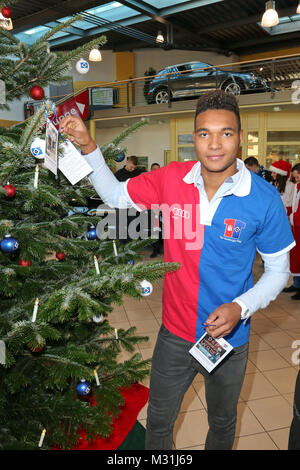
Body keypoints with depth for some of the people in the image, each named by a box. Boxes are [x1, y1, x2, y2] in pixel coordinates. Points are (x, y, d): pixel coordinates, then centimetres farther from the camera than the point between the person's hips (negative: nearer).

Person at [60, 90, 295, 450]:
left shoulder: (264, 198, -18)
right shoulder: (171, 179, -13)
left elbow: (279, 270, -8)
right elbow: (115, 195, 1)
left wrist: (240, 307, -23)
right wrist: (87, 147, -12)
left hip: (229, 339, -1)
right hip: (174, 333, 2)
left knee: (222, 424, 29)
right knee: (158, 423, 25)